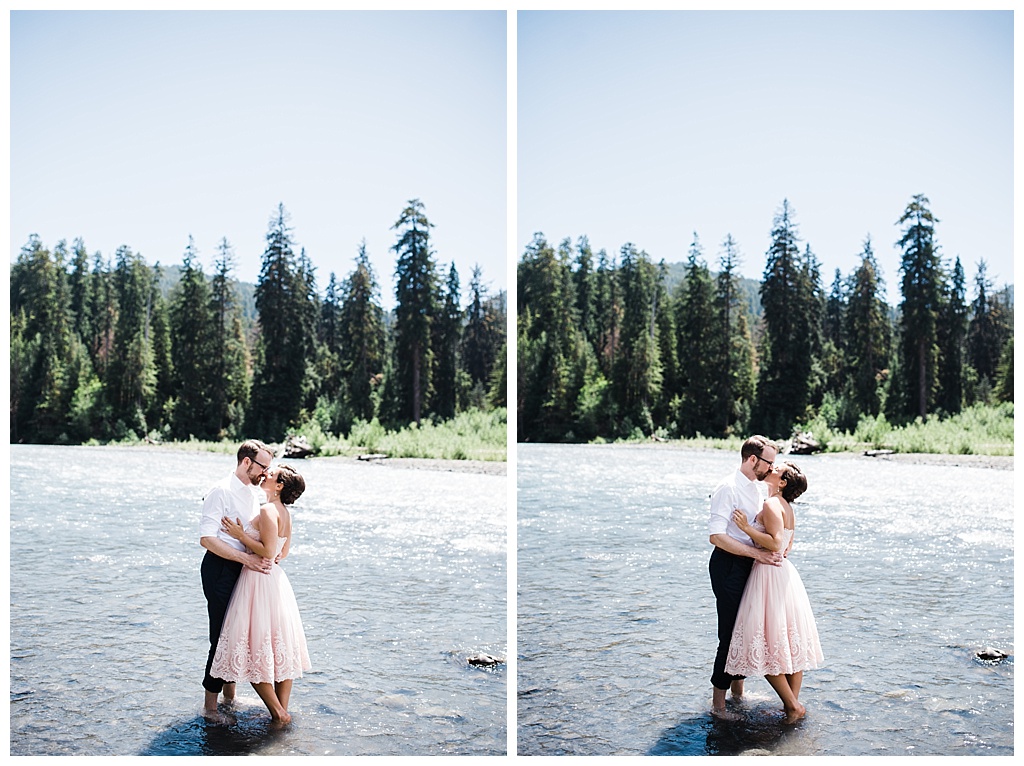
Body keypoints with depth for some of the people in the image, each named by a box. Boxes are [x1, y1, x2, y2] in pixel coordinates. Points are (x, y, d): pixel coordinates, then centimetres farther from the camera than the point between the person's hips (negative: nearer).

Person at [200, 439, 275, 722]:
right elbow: (207, 538, -22)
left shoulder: (254, 491, 11)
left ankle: (230, 692, 31)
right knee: (222, 635, -3)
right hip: (221, 569, -8)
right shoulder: (221, 492, -16)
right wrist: (246, 558, -26)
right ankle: (210, 702, 9)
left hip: (247, 568, 8)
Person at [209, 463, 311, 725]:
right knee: (280, 645, 11)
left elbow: (268, 552, -23)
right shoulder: (285, 513, 10)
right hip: (276, 579, 9)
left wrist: (241, 535, -15)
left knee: (255, 649, -1)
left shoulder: (268, 510, -17)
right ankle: (283, 711, 17)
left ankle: (278, 712, 0)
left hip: (259, 583, -9)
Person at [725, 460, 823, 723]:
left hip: (770, 576, -10)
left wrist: (747, 527, -20)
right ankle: (793, 703, 19)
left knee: (767, 645, -2)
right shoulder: (787, 508, 13)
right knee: (790, 641, 12)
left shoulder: (771, 505, -15)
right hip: (785, 572, 10)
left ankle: (793, 705, 1)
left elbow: (776, 543, -25)